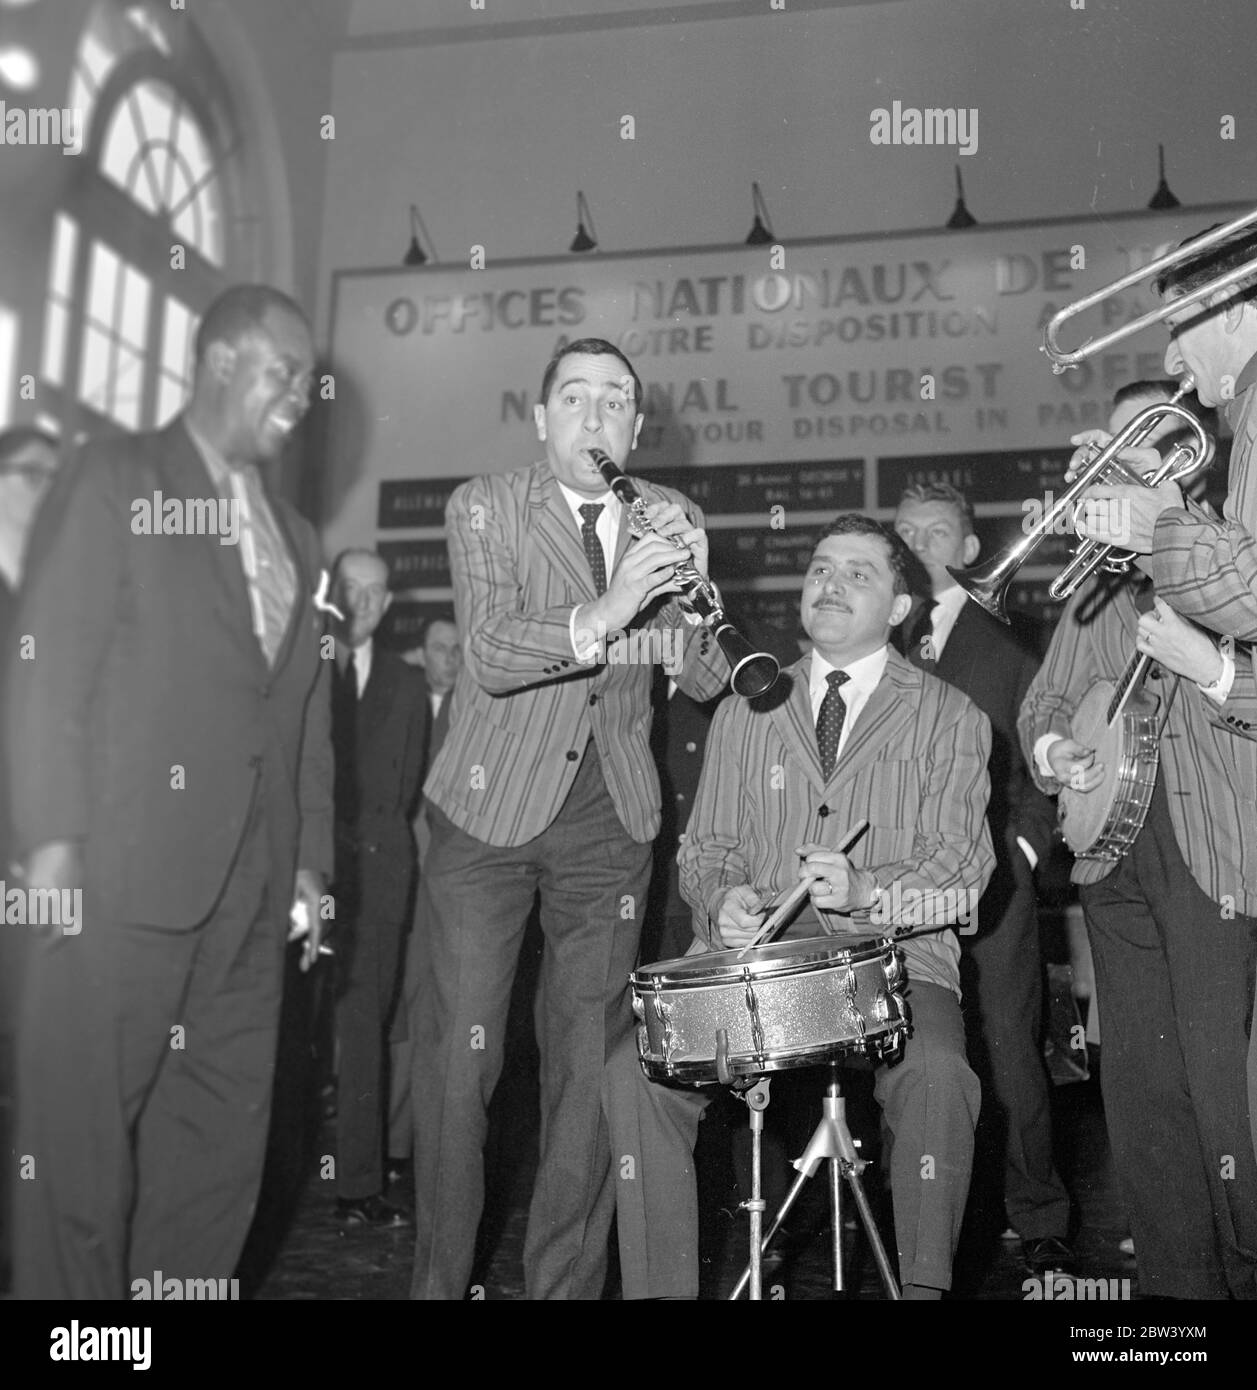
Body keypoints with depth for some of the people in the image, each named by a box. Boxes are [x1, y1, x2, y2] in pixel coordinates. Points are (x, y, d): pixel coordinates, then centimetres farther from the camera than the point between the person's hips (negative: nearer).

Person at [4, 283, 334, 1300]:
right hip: (125, 871, -5)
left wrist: (310, 864, 10)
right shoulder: (115, 480, 1)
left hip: (252, 889, 6)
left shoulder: (297, 539, 18)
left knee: (222, 1141, 10)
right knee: (84, 1131, 4)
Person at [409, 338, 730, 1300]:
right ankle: (440, 1279, 18)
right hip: (491, 811, -2)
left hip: (611, 821, 3)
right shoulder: (484, 507, -3)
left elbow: (705, 680, 0)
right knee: (459, 1056, 0)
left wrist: (693, 579, -19)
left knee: (591, 1060, 5)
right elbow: (489, 653, -18)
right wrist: (600, 615, -34)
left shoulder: (673, 519, 6)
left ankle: (566, 1282, 20)